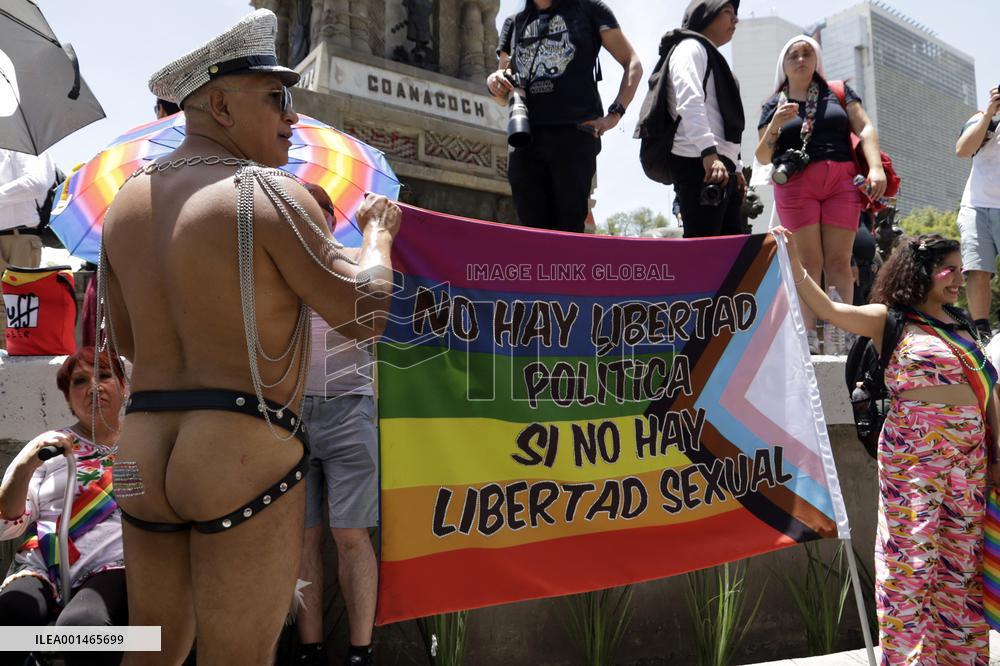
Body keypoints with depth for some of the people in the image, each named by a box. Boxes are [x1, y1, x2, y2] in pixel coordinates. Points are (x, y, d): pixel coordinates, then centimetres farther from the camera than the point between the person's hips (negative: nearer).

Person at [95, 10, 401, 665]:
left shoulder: (127, 200, 10)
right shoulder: (271, 194, -12)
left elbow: (122, 337, 17)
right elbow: (363, 311, -9)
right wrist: (377, 231, 9)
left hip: (142, 455, 7)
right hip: (245, 455, -7)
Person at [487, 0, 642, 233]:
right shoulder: (513, 24, 23)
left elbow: (632, 63, 11)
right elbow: (503, 97, 25)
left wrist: (614, 114, -3)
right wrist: (494, 82, 1)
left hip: (575, 133, -3)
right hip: (525, 138, 4)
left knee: (569, 230, -9)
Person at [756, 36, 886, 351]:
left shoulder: (838, 93, 17)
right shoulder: (773, 106, 16)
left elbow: (865, 128, 8)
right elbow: (763, 157, 11)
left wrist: (876, 167, -8)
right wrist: (775, 124, -6)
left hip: (841, 182, 1)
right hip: (795, 185, -1)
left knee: (839, 261, -5)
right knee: (809, 260, -8)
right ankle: (809, 332, -9)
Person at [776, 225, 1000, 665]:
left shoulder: (961, 323, 15)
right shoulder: (890, 320, -1)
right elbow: (828, 308, -13)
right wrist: (794, 258, -21)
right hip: (914, 451, -6)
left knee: (961, 559, 11)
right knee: (911, 553, -1)